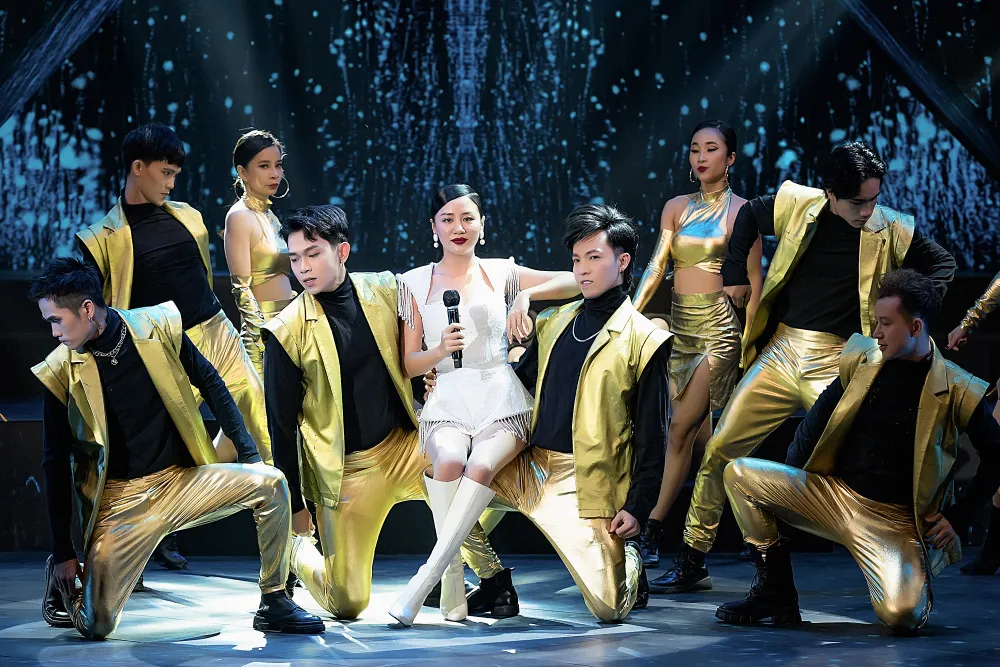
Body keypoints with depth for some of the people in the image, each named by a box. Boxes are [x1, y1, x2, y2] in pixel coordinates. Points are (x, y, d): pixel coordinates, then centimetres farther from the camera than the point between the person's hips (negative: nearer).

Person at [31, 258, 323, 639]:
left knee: (270, 483, -22)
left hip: (185, 480, 2)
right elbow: (56, 463, -1)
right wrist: (63, 551, -1)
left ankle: (274, 603, -5)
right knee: (94, 626, -15)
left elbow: (210, 384, 6)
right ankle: (65, 577, 21)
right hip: (121, 499, -2)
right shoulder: (61, 373, -7)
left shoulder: (158, 327, -5)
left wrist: (248, 454, 1)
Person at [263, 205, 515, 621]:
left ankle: (494, 582, -5)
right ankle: (298, 549, 28)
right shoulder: (287, 332, -9)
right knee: (347, 605, -3)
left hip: (407, 443, 2)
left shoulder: (385, 291, -1)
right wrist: (295, 506, 1)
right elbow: (282, 424, -2)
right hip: (347, 467, -2)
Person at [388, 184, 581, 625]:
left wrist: (527, 295, -9)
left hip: (501, 398, 0)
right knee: (449, 459, -35)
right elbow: (409, 364, 12)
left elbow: (576, 280, 6)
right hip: (447, 402, 1)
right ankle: (453, 576, -29)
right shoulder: (416, 283, 14)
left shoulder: (501, 273, 13)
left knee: (482, 465, -33)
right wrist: (440, 350, -8)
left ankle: (423, 580, -36)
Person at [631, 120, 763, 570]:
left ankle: (652, 528, -8)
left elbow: (754, 282, -1)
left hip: (718, 325, -5)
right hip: (680, 324, 5)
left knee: (681, 430, -11)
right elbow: (656, 267, 3)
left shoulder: (740, 211, -2)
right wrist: (630, 313, -11)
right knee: (689, 433, 7)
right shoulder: (676, 208, 10)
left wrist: (746, 339, -7)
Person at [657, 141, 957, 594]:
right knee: (719, 451, 0)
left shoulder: (892, 230, -2)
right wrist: (735, 275, 14)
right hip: (780, 352, 2)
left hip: (838, 364, -2)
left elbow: (942, 263, 13)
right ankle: (691, 564, 12)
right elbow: (747, 216, 21)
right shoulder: (796, 205, 1)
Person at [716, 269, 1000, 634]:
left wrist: (956, 516, -6)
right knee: (739, 474, -12)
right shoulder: (861, 362, 2)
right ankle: (775, 588, -3)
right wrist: (789, 485, 7)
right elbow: (818, 419, 14)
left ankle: (914, 585, 10)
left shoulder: (956, 391, -11)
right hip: (833, 494, 5)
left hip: (897, 522, -5)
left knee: (902, 616, -30)